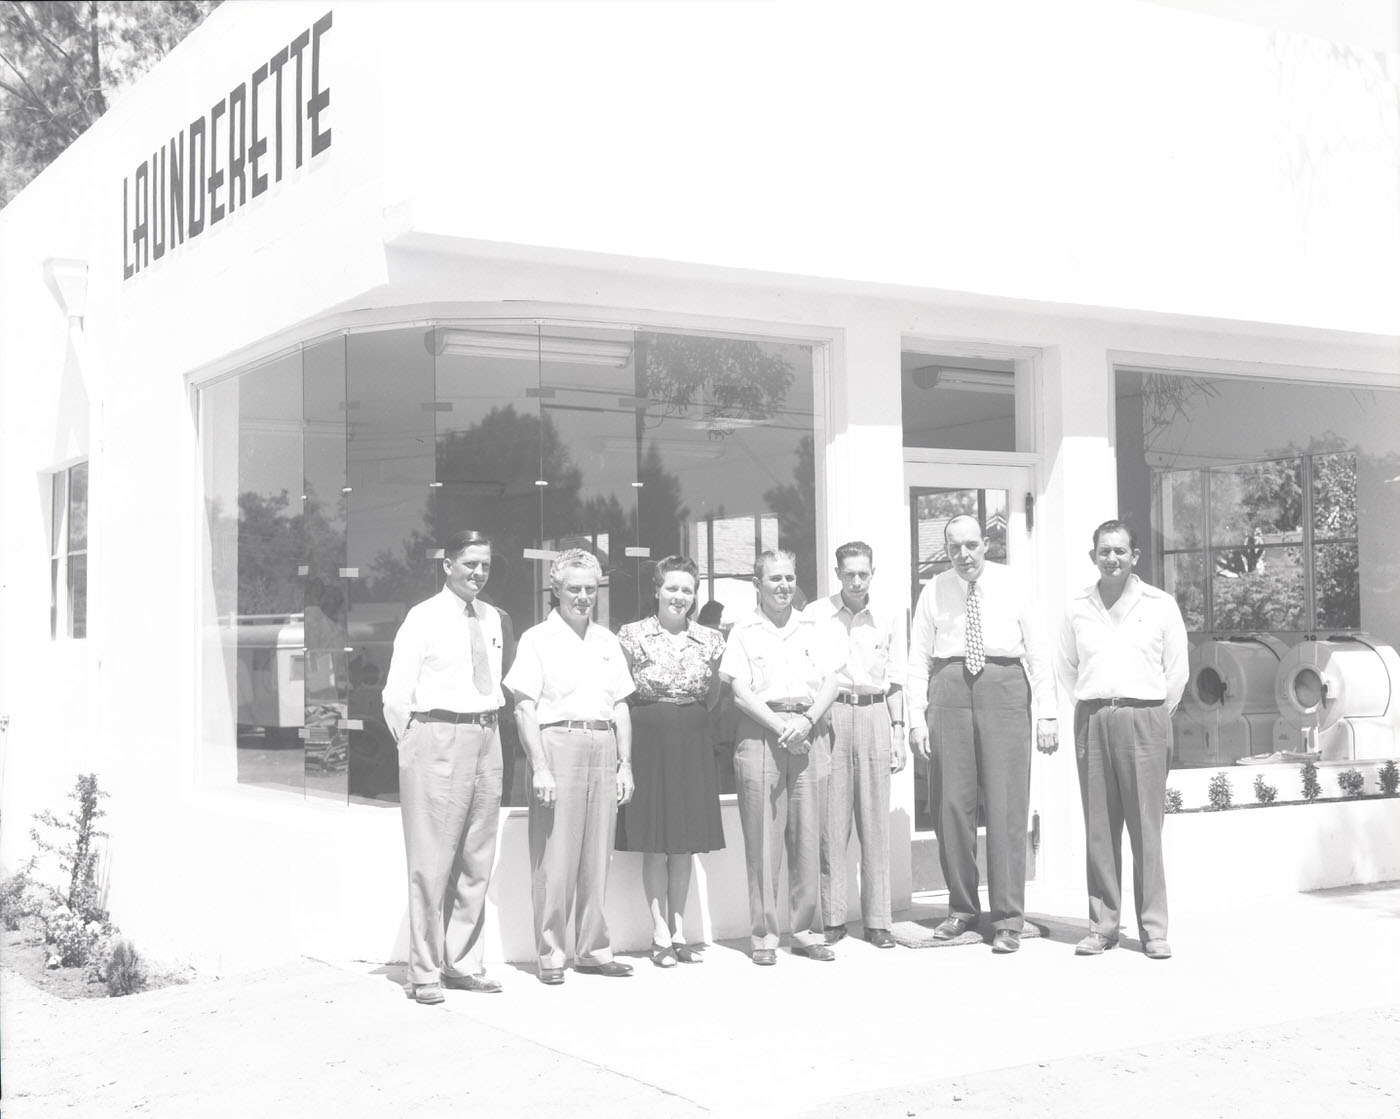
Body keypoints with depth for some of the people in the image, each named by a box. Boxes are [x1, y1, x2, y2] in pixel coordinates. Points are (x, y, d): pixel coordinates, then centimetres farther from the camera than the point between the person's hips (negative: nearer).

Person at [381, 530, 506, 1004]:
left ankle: (463, 962, 21)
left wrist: (485, 729, 13)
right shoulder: (424, 618, -5)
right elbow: (396, 695, -5)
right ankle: (425, 971, 4)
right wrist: (415, 746, -3)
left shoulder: (492, 619, 13)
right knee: (431, 861, -4)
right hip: (437, 738, -6)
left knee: (477, 860, 11)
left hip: (487, 739, 6)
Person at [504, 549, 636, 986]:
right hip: (558, 743, -5)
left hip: (603, 747, 5)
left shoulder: (607, 641, 17)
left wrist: (625, 764, 11)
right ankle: (550, 953, 5)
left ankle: (593, 948, 16)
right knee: (555, 857, -4)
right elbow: (524, 709, -4)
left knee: (597, 856, 7)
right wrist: (539, 767, -12)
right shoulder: (537, 639, 1)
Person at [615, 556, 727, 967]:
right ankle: (661, 935, 7)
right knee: (655, 843, 0)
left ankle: (679, 931, 16)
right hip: (649, 737, -3)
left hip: (693, 740, 3)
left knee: (686, 844, 7)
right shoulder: (634, 635, -4)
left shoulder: (709, 639, 6)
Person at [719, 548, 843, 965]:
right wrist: (780, 727, -13)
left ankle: (807, 931, 12)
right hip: (761, 732, -3)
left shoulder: (811, 629, 14)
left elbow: (830, 684, 8)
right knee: (762, 839, -3)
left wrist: (806, 721, -9)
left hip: (809, 734, 3)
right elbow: (741, 694, -3)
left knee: (808, 837, 3)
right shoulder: (744, 632, 5)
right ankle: (763, 936, 5)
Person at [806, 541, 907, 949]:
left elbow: (894, 681, 13)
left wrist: (898, 732, 8)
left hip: (874, 716, 2)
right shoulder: (816, 615, 5)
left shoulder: (889, 619, 11)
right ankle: (832, 918, 5)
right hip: (829, 714, -2)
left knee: (876, 821, 3)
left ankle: (877, 919, 9)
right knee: (831, 820, -2)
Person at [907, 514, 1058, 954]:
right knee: (952, 804, 5)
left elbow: (1038, 651, 4)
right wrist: (917, 717, 1)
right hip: (949, 688, 2)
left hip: (1004, 688, -2)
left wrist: (1047, 714, -1)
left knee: (1006, 806, -4)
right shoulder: (934, 591, 8)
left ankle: (1008, 920, 3)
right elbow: (918, 658, 9)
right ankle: (961, 909, 18)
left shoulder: (1011, 585, 4)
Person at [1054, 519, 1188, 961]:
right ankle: (1102, 925, 9)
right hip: (1091, 720, 2)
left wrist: (1153, 715, 10)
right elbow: (1065, 666, 20)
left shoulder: (1160, 605, 4)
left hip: (1143, 717, -2)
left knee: (1146, 828, -4)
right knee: (1098, 828, 3)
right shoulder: (1077, 608, 10)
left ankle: (1153, 929, 2)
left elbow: (1177, 669, 9)